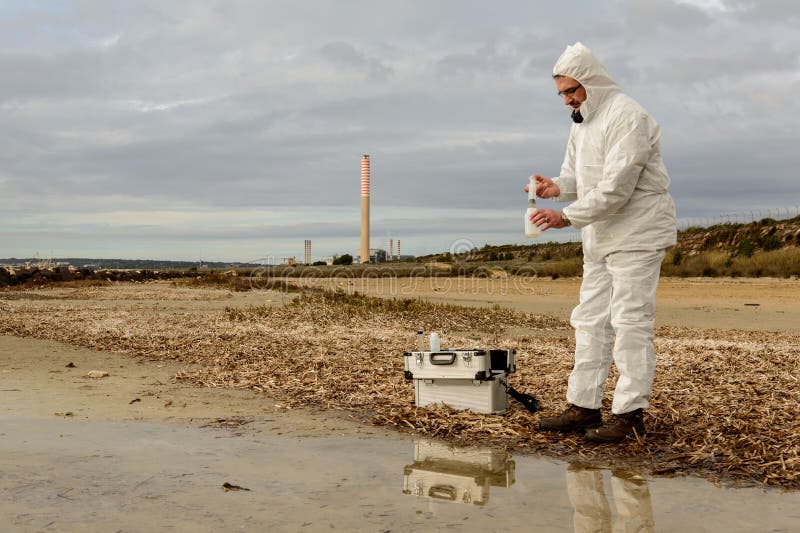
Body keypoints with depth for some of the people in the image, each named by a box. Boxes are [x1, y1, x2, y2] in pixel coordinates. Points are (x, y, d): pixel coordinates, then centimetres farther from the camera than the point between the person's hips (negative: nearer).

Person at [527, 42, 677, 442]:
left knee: (630, 322, -7)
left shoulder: (627, 117, -17)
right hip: (600, 238, 10)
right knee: (589, 320, 10)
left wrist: (566, 216, -24)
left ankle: (630, 413, -1)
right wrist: (557, 186, -6)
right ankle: (583, 406, 16)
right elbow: (578, 173, 17)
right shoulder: (582, 121, 13)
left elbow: (616, 188, -24)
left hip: (637, 235, -9)